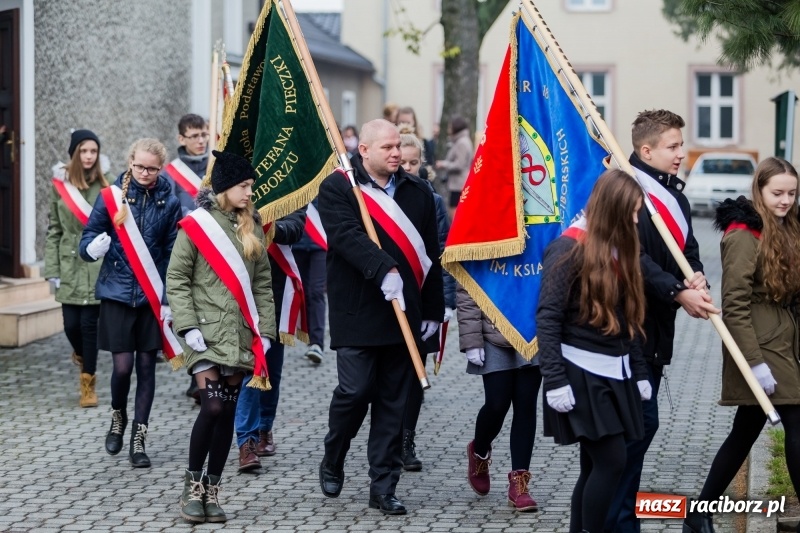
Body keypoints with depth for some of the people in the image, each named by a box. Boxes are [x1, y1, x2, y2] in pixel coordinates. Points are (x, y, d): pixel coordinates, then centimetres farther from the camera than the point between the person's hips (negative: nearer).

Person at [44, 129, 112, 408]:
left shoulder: (106, 185, -3)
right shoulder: (59, 184, 3)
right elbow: (53, 230, 7)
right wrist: (52, 269, 2)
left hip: (98, 266, -2)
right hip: (70, 266, 2)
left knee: (89, 324, -2)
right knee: (71, 324, 2)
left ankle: (88, 383, 11)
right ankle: (83, 357, 36)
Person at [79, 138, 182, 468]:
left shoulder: (169, 203, 0)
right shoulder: (112, 196, -2)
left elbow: (173, 254, 1)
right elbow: (89, 236, 1)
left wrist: (169, 299, -6)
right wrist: (92, 247, -24)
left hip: (152, 297, 1)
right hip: (117, 292, -1)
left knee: (146, 366, 4)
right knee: (122, 366, -4)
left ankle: (138, 438, 14)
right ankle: (118, 418, 25)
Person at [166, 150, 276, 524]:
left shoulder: (252, 229, 11)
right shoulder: (196, 225, -5)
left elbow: (263, 283, 12)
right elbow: (176, 279, -5)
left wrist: (265, 331, 5)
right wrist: (188, 326, -13)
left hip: (240, 335, 5)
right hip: (207, 334, -5)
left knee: (228, 413, 5)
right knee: (212, 407, -15)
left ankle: (212, 490, 13)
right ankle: (192, 485, 3)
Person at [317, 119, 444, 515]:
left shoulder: (417, 192, 11)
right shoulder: (337, 188, -2)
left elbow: (430, 254, 14)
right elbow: (347, 236, -18)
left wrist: (433, 310, 12)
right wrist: (383, 270, -31)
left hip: (403, 315, 4)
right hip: (357, 314, -4)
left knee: (393, 402, 5)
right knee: (355, 391, -6)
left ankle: (383, 487, 11)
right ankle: (332, 462, 21)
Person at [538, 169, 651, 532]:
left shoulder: (620, 249, 12)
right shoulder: (569, 248, -11)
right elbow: (547, 319, -14)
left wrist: (639, 372, 16)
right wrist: (555, 380, -18)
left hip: (615, 375, 8)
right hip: (582, 375, -8)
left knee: (595, 466, 9)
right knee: (612, 461, -11)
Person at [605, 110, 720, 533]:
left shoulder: (673, 193, 13)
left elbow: (688, 246, 16)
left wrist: (697, 276, -6)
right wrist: (678, 293, -24)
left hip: (657, 324, 10)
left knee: (640, 421, 14)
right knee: (642, 421, -10)